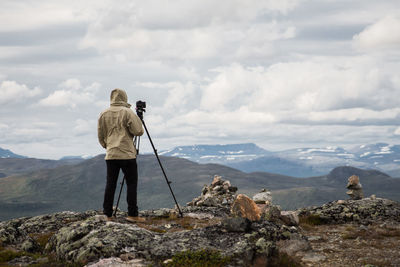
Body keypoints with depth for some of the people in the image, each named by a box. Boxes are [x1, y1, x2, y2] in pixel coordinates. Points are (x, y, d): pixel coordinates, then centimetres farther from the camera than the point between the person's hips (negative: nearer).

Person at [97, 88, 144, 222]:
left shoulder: (103, 114, 8)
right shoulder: (127, 112, -6)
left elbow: (100, 136, 13)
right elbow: (138, 131, -9)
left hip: (110, 155, 5)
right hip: (127, 154, -4)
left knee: (110, 184, 8)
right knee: (131, 183, 0)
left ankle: (107, 214, 8)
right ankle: (133, 214, -3)